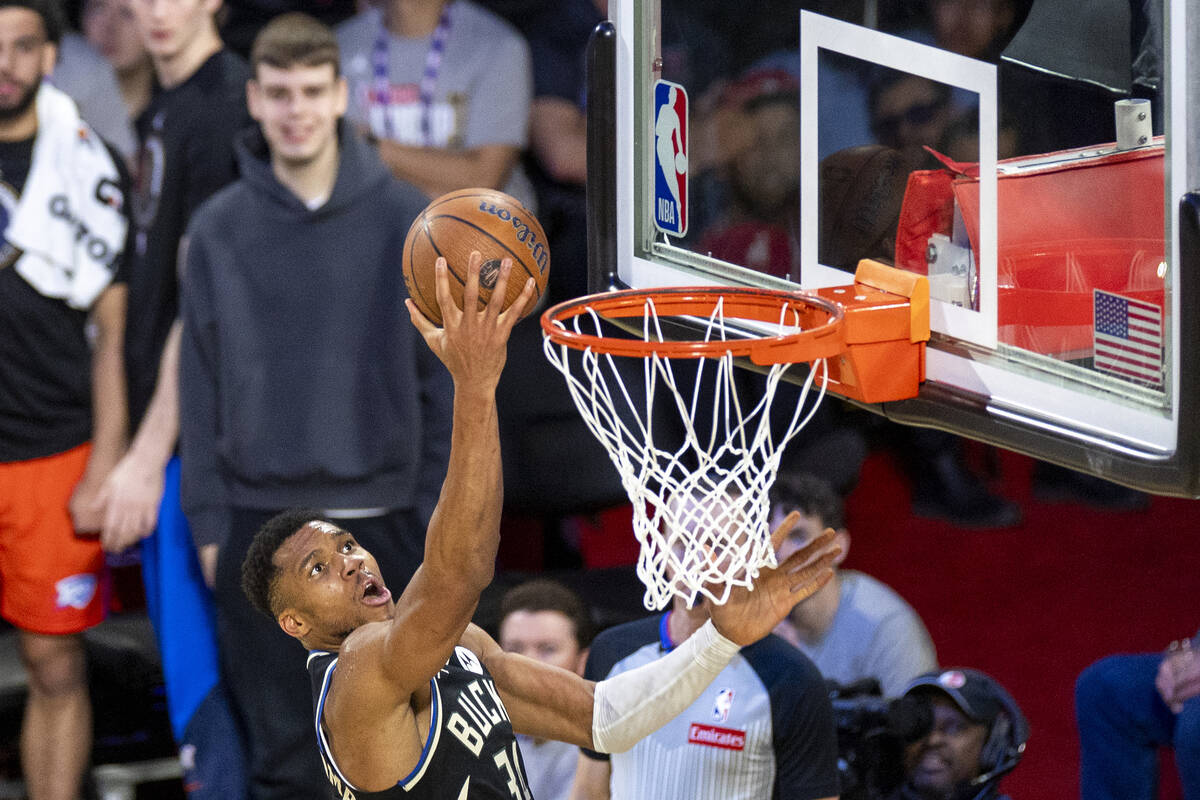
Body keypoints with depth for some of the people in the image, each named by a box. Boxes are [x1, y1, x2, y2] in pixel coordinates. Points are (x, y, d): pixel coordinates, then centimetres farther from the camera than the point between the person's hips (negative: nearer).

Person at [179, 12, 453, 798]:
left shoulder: (403, 218, 0)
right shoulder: (219, 229, 4)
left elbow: (442, 375, 2)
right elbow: (201, 381, 6)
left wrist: (441, 509, -2)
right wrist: (209, 519, 1)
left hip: (380, 517, -1)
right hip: (262, 518, 1)